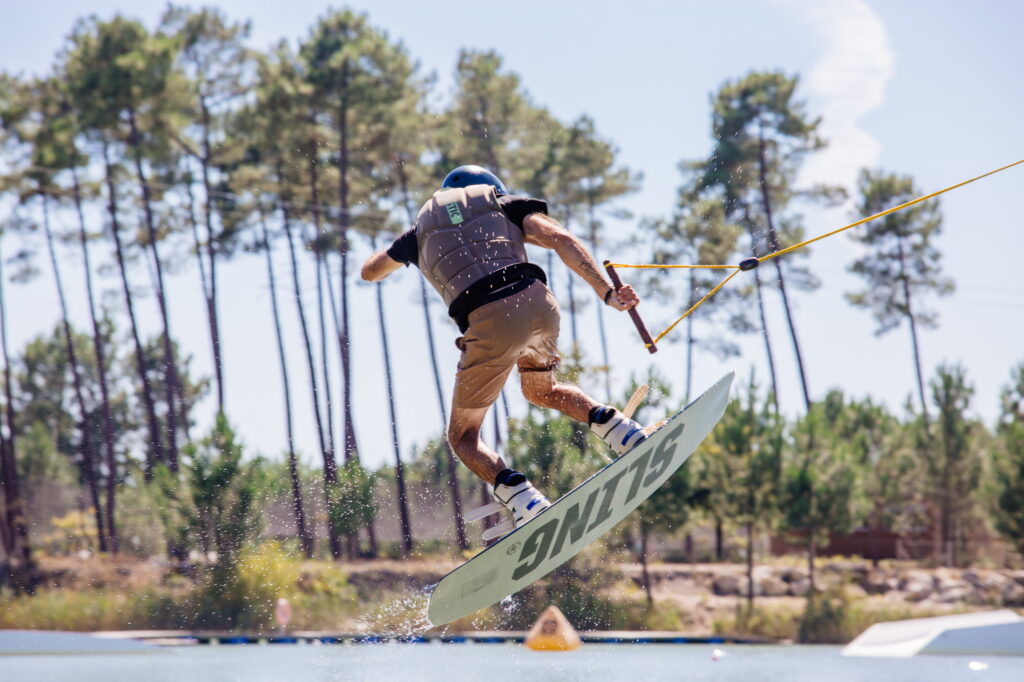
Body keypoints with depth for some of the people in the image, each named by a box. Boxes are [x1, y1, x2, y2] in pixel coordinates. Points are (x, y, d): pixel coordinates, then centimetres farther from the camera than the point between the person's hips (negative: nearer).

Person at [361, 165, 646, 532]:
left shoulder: (423, 229, 27)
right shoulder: (505, 205, 25)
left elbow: (369, 272, 43)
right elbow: (561, 239, 5)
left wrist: (404, 251, 62)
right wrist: (607, 293, -1)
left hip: (488, 322, -2)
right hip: (537, 303, 2)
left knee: (463, 435, 17)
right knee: (542, 390, 35)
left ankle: (523, 500, -8)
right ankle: (613, 424, 11)